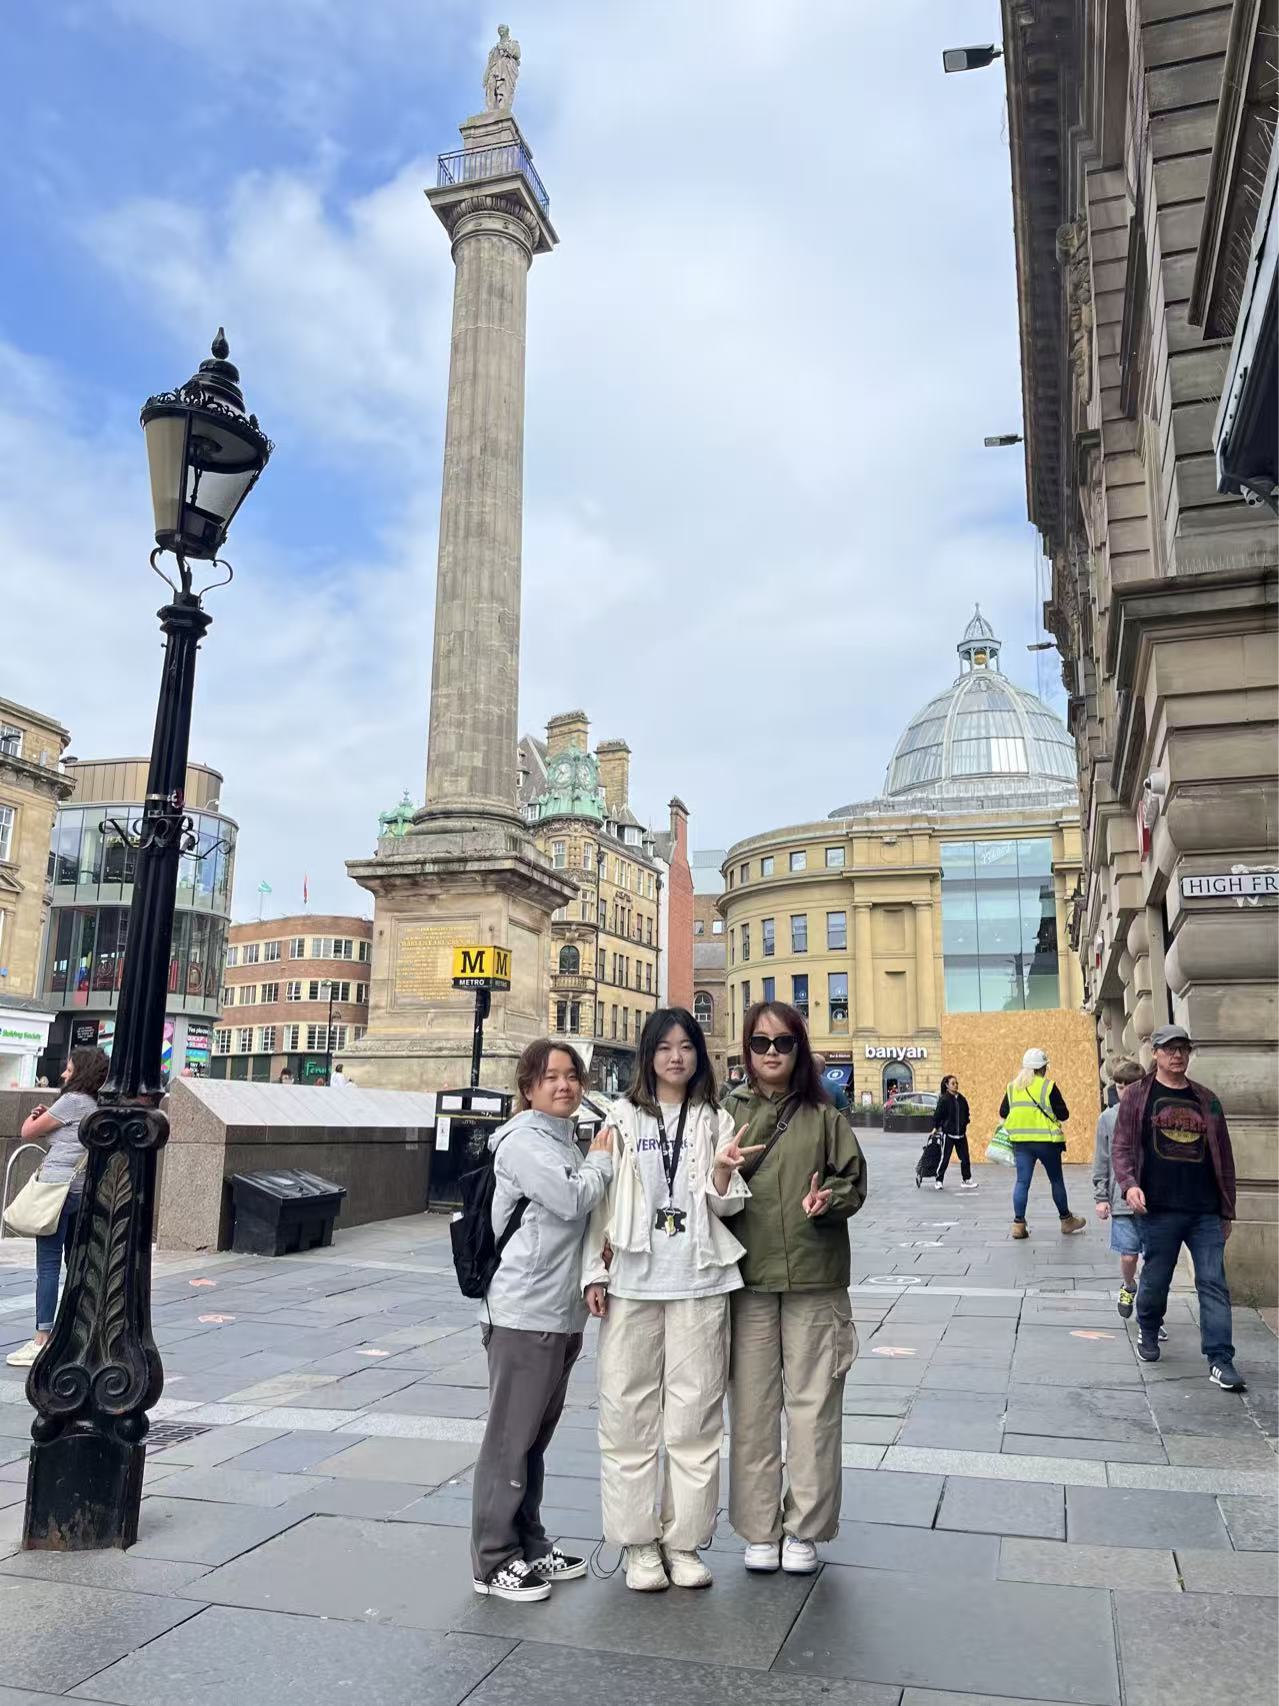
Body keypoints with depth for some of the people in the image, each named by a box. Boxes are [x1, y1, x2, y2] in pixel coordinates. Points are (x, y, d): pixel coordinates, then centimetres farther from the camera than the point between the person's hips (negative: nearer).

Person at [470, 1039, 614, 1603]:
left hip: (563, 1314, 9)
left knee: (536, 1436, 17)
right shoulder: (522, 1141, -11)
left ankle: (530, 1546, 28)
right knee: (510, 1439, 1)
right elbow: (571, 1199, -22)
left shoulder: (569, 1142, 15)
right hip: (523, 1313, -8)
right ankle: (495, 1562, 11)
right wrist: (601, 1161, -4)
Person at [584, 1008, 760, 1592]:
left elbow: (724, 1206, 4)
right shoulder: (622, 1117, 4)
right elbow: (603, 1197, 4)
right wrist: (595, 1272, 0)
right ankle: (638, 1542, 18)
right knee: (629, 1412, 4)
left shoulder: (715, 1121, 6)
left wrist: (724, 1171, -16)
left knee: (695, 1414, 6)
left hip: (698, 1282, 1)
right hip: (632, 1281, 0)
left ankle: (684, 1540, 19)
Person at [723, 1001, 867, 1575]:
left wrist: (829, 1199, -15)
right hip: (748, 1278, 0)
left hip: (815, 1278, 0)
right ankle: (760, 1528, 23)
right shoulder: (728, 1114, 3)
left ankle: (804, 1528, 23)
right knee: (752, 1405, 8)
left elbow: (853, 1181, 5)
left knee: (813, 1403, 7)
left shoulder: (824, 1117, 4)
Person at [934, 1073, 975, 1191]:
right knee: (945, 1158, -1)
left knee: (965, 1158, 6)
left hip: (961, 1134, 5)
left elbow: (966, 1114, 18)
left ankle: (966, 1180, 18)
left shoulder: (962, 1099, 6)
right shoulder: (944, 1100, -11)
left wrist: (964, 1124, 11)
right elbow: (937, 1115, -7)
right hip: (948, 1134, -5)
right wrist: (937, 1127, -3)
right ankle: (938, 1181, 11)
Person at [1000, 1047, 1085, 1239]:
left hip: (1020, 1141, 3)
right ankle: (1066, 1220, 27)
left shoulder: (1012, 1087, 5)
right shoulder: (1048, 1086, -9)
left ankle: (1019, 1223, -2)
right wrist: (1050, 1113, 12)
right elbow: (1064, 1114, -8)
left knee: (1022, 1181, 5)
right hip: (1046, 1141, -3)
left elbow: (1003, 1113, 9)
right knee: (1056, 1180, 13)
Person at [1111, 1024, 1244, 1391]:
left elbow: (1223, 1156, 14)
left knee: (1213, 1284, -1)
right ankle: (1148, 1332, 33)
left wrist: (1227, 1210, 14)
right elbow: (1121, 1145, -2)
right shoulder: (1138, 1095, 2)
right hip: (1159, 1209, -2)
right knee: (1155, 1279, 8)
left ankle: (1220, 1360, 3)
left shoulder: (1205, 1099, 11)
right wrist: (1129, 1184, -19)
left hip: (1206, 1212, 2)